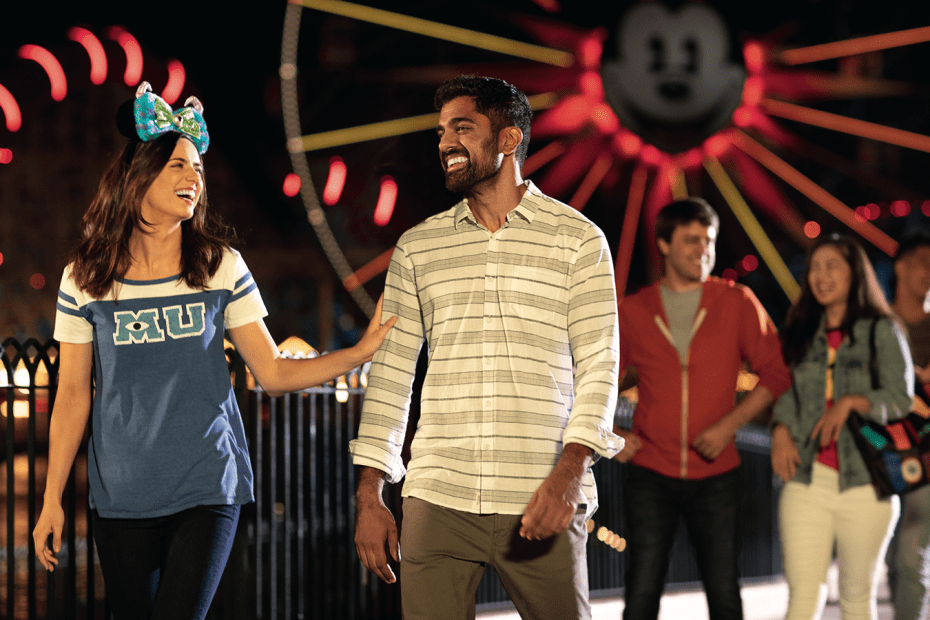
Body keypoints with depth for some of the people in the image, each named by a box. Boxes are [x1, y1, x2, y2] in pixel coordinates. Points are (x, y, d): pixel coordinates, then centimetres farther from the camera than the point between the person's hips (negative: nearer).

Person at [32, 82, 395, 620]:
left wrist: (361, 351, -8)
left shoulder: (221, 267, 2)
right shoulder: (85, 281, 1)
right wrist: (52, 501, 6)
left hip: (207, 490, -1)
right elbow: (73, 397, 6)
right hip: (121, 495, 1)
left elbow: (273, 372, 3)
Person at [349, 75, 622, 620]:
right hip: (437, 502, 2)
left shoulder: (578, 238, 4)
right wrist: (370, 496, 6)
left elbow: (598, 365, -2)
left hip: (540, 505, -2)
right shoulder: (418, 247, 13)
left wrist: (569, 472, -16)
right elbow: (391, 372, 13)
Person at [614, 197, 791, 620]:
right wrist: (610, 433, -1)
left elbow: (777, 372, 2)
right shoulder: (633, 311, 5)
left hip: (716, 476, 0)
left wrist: (729, 425, -8)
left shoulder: (737, 303, 3)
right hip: (650, 475, 0)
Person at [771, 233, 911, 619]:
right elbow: (785, 392, 15)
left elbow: (900, 398, -4)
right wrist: (781, 430, -4)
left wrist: (851, 402, -19)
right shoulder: (800, 333, 16)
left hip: (863, 482, -2)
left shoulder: (881, 331, 3)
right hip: (806, 478, 3)